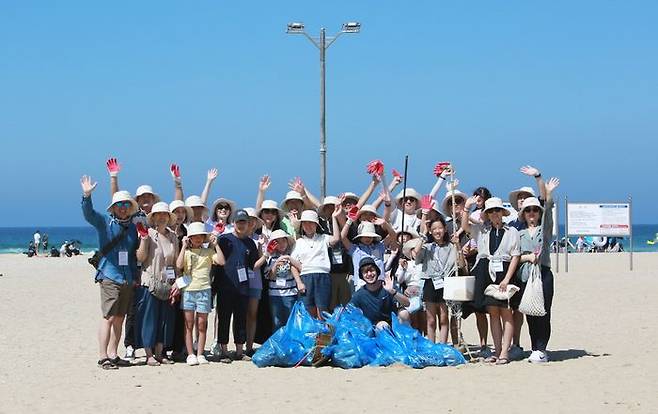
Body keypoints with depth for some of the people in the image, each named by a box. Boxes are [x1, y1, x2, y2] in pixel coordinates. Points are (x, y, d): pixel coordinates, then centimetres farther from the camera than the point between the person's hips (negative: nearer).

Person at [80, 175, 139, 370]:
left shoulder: (133, 227, 15)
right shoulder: (105, 222, 1)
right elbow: (88, 214, -17)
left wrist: (135, 277, 15)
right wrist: (87, 196, -33)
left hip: (128, 279, 5)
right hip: (110, 276, -5)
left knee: (119, 318, 8)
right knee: (109, 317, -10)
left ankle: (113, 355, 16)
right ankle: (103, 357, -7)